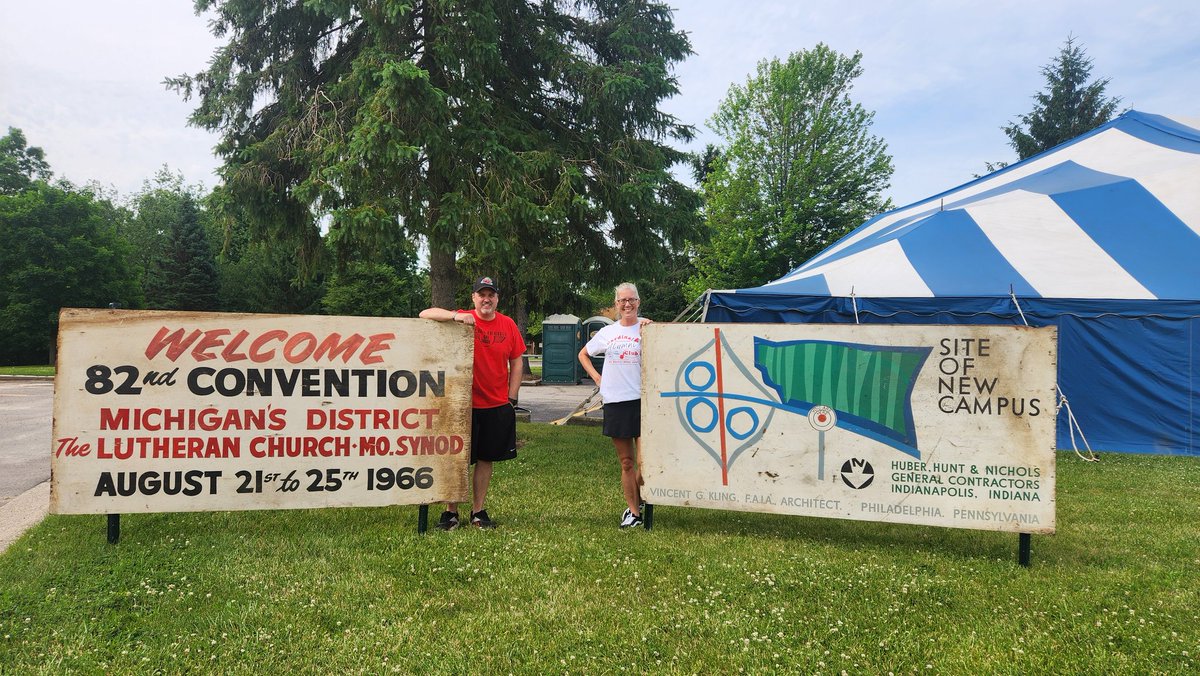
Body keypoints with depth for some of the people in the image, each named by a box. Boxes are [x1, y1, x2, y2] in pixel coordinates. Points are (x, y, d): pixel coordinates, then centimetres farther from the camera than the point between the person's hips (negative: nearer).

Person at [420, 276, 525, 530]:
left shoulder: (508, 325, 3)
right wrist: (455, 316, -30)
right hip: (463, 404, -3)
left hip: (497, 406, 3)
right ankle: (451, 512, 18)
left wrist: (512, 399, 3)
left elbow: (516, 362, 8)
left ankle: (478, 511, 24)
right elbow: (425, 314, -15)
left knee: (486, 459, 12)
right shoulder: (462, 319, -5)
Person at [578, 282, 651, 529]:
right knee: (626, 462, 10)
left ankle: (639, 500, 19)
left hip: (641, 400, -3)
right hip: (614, 401, 4)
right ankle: (633, 511, 20)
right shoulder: (607, 332, 12)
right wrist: (596, 377, 12)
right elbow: (583, 354, 25)